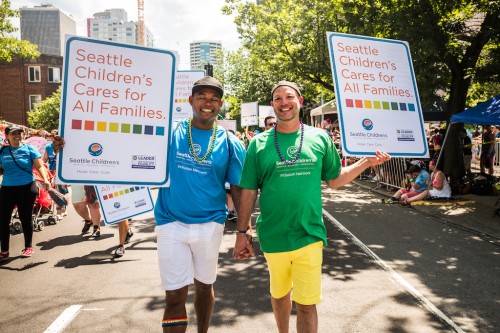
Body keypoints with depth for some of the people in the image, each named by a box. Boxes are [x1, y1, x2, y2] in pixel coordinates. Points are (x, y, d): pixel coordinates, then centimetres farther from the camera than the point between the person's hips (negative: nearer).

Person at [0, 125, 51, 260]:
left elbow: (40, 166, -6)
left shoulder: (29, 149, 0)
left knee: (26, 218, 7)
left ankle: (28, 247, 23)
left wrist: (45, 180, -21)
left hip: (27, 188, -3)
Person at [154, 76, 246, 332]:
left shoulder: (229, 143, -1)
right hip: (171, 224, -1)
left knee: (204, 286, 19)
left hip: (210, 224, 1)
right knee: (175, 295, 1)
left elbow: (237, 190, 2)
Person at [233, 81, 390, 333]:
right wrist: (242, 233, 0)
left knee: (307, 304, 3)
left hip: (309, 236, 0)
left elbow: (334, 180, 10)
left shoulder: (320, 138, 2)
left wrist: (367, 162, -1)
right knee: (279, 293, 21)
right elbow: (248, 192, 1)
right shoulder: (259, 144, -2)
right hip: (273, 237, 1)